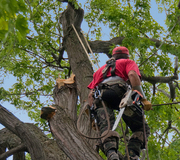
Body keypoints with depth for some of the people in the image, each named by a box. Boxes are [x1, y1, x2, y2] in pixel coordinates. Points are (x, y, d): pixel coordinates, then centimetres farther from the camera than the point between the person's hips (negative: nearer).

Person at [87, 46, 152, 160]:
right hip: (118, 91, -4)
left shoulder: (102, 69, 42)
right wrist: (143, 99, -3)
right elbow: (132, 75, 4)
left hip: (99, 96, 4)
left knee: (106, 128, -18)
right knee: (141, 128, -1)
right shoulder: (128, 62, 30)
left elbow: (91, 94, 30)